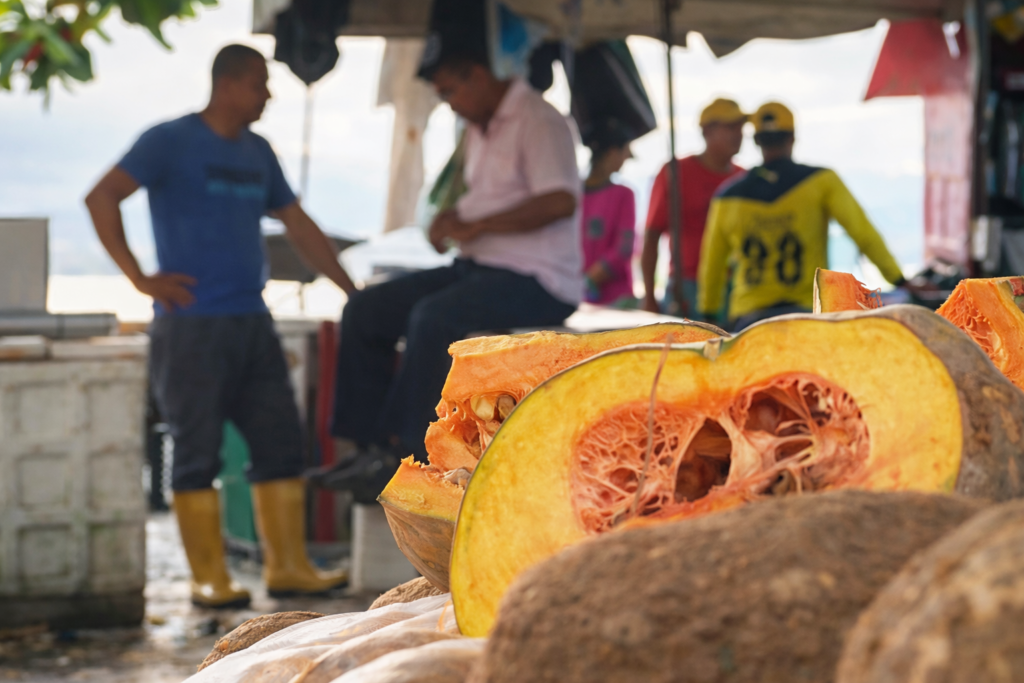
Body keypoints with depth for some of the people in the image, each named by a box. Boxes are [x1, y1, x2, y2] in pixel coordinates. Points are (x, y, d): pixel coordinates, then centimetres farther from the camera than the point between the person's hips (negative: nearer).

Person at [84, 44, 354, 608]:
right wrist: (140, 278, -15)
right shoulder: (171, 141, -4)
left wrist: (351, 291, 19)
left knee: (281, 442, 5)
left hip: (251, 322, 7)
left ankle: (287, 567, 12)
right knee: (197, 451, -3)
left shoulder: (258, 153, 16)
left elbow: (298, 225, 23)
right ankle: (208, 579, 3)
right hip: (191, 324, -7)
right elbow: (101, 198, -13)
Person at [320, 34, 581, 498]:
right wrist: (452, 217, 8)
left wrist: (475, 226, -22)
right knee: (365, 311, 0)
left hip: (537, 280, -10)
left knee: (435, 316, -33)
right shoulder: (479, 129, 18)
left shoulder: (538, 121, -12)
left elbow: (560, 200, -25)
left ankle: (406, 455, -25)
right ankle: (369, 446, -3)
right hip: (477, 267, 10)